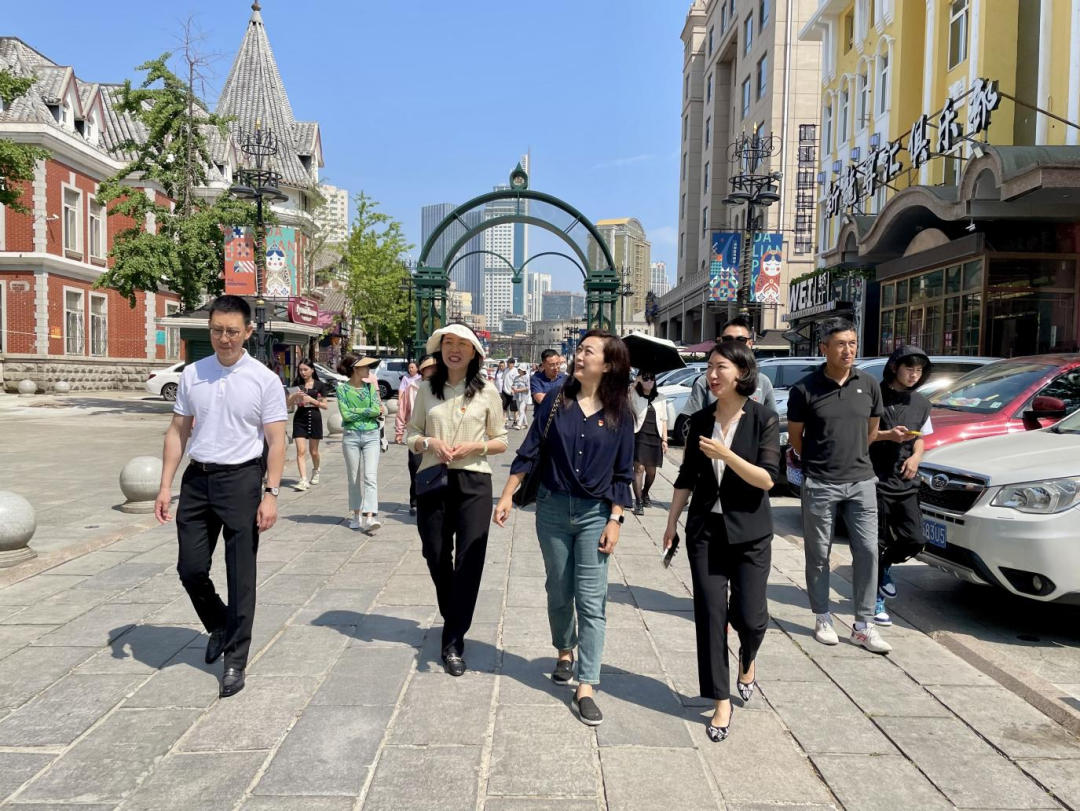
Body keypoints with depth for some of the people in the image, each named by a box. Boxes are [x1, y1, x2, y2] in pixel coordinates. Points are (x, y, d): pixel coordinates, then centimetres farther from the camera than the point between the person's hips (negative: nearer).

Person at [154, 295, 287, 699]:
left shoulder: (265, 380, -6)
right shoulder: (192, 375, 5)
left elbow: (276, 441, -6)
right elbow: (177, 432, 10)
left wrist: (271, 493, -13)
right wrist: (165, 486, 5)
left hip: (241, 480, -4)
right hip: (196, 479, 4)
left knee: (240, 575, 3)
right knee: (190, 568, 9)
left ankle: (235, 660, 17)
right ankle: (219, 625, 38)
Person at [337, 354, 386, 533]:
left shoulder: (370, 386, 7)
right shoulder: (342, 389, -1)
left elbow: (377, 410, -5)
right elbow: (346, 414, -11)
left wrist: (356, 411, -8)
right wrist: (368, 411, -7)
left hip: (371, 435, 1)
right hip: (351, 436, -1)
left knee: (370, 476, -10)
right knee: (354, 478, 8)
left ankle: (369, 518, -17)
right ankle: (357, 515, 20)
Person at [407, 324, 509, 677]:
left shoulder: (487, 392, 1)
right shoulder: (426, 389, 6)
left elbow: (501, 442, 6)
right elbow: (412, 436, 10)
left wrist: (476, 446, -13)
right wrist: (429, 443, -11)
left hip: (473, 482, -2)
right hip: (433, 480, 2)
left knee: (469, 562, -3)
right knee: (436, 558, 11)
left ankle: (454, 641, 9)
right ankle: (454, 621, 37)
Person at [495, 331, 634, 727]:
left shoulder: (619, 413, -4)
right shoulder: (557, 399, -2)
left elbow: (622, 472, 0)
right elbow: (529, 450, 1)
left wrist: (615, 520, -5)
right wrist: (507, 496, -3)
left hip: (595, 514, -1)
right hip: (552, 507, 1)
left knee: (592, 600, -2)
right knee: (559, 592, 15)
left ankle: (585, 687, 4)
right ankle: (565, 652, 40)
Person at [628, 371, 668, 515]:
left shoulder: (660, 398, 13)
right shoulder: (633, 395, 3)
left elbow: (663, 420, 13)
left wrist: (664, 439, 7)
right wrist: (635, 383, -14)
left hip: (655, 438, 4)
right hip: (639, 437, -4)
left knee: (651, 471, 11)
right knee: (639, 468, -12)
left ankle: (645, 494, 38)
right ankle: (638, 502, -9)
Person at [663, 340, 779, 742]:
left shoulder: (764, 419, -6)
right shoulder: (701, 420, 5)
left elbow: (767, 479, -13)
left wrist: (725, 454, -23)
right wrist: (672, 522, 10)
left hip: (749, 533, -2)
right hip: (705, 530, 3)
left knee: (749, 615, 0)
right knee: (710, 614, 1)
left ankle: (747, 660, 37)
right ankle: (722, 703, 14)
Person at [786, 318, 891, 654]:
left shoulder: (869, 385, 3)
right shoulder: (805, 389, -7)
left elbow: (871, 431, 15)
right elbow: (795, 436, 3)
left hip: (861, 481, 3)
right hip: (819, 484, -2)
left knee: (867, 550, 1)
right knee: (819, 554, 7)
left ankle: (864, 626, 13)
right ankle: (822, 619, 22)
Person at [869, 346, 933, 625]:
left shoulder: (921, 404, 12)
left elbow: (920, 438, 19)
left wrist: (916, 456, -1)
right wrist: (888, 435, -20)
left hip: (906, 482, 6)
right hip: (877, 480, -5)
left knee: (914, 539, 1)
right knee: (878, 542, 1)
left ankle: (884, 566, 32)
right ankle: (875, 600, 14)